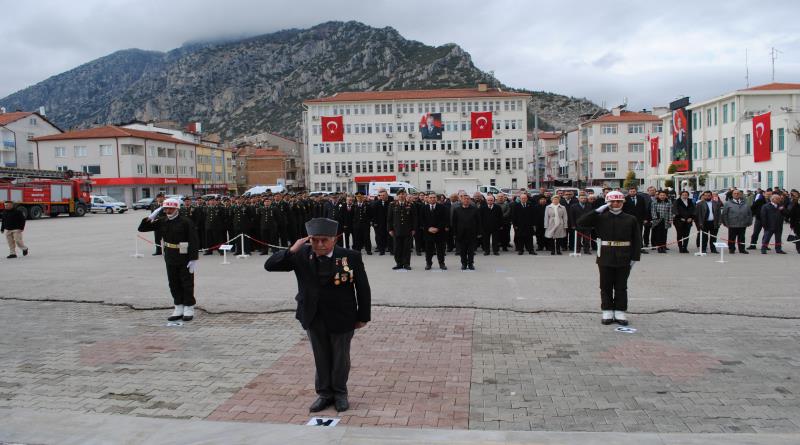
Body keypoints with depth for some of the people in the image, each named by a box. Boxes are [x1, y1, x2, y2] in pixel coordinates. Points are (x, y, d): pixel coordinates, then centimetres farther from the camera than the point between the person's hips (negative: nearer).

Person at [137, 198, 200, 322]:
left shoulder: (186, 222, -13)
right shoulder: (162, 222, 4)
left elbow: (194, 242, -15)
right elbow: (142, 228, 7)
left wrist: (194, 259, -19)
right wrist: (151, 217, -8)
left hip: (185, 259, -6)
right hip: (170, 259, 6)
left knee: (187, 284, 4)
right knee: (174, 284, 12)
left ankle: (189, 309, 15)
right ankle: (179, 309, 23)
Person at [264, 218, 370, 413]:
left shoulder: (351, 257, -16)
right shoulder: (302, 255, -9)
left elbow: (363, 288, -8)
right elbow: (270, 265, -11)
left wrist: (363, 316, -4)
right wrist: (291, 251, -25)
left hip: (342, 318, -2)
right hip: (313, 318, 2)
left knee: (340, 358, 14)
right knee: (321, 358, 15)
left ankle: (340, 393, 34)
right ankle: (324, 393, 33)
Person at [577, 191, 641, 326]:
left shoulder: (631, 219, 2)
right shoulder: (601, 218, 1)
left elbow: (637, 240, 3)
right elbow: (581, 222, -10)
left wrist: (634, 258, -3)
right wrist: (598, 210, -13)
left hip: (624, 259, 0)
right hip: (605, 258, 0)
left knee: (621, 287, 8)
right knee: (606, 286, 7)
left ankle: (620, 313, 17)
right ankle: (607, 313, 17)